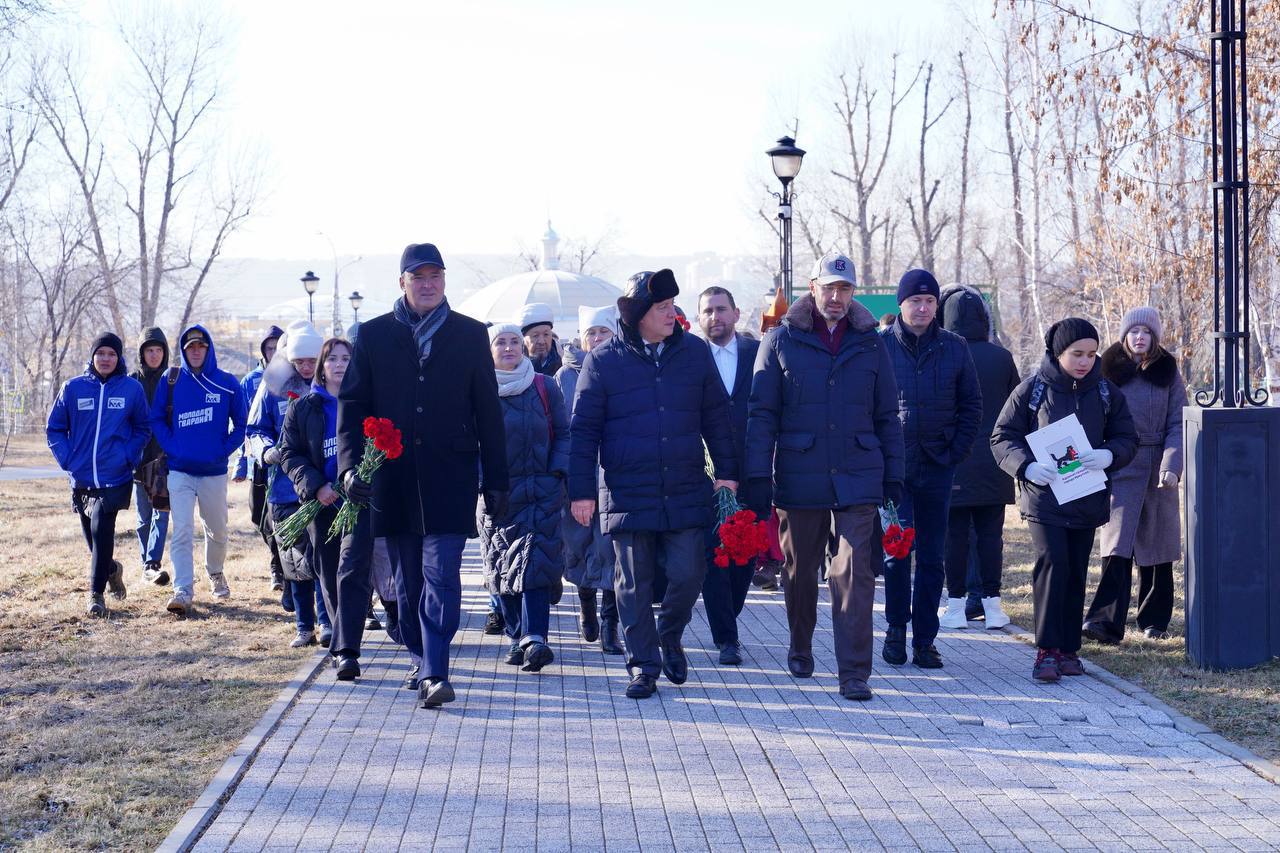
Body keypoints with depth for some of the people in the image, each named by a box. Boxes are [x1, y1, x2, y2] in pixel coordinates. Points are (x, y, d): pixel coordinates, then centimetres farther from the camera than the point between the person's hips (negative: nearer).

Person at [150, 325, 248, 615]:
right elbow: (156, 418, 5)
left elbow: (241, 423, 5)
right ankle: (183, 591, -14)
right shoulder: (170, 381, 3)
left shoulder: (227, 383, 1)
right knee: (181, 531, -11)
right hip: (179, 470, -1)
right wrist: (171, 447, -7)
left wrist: (224, 450, -5)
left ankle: (216, 573, 39)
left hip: (214, 471, 1)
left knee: (217, 530, 14)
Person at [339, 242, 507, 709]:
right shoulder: (374, 334, 7)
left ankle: (435, 673, -14)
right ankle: (422, 661, 24)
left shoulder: (470, 334, 6)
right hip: (393, 476, 2)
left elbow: (488, 411, 7)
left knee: (441, 573, -11)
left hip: (449, 476, -2)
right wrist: (350, 464, -8)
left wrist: (495, 480, 5)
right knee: (408, 578, 10)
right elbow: (351, 403, 5)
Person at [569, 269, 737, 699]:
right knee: (634, 582, 5)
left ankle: (670, 638, 27)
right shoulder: (604, 360, -2)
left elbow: (715, 417, 11)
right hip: (627, 495, -1)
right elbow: (584, 429, 0)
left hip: (686, 493, 2)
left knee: (688, 573, -1)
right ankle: (643, 663, 17)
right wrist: (581, 490, -3)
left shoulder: (695, 352, 5)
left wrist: (727, 471, 8)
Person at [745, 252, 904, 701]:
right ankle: (800, 649, 36)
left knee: (855, 573, -8)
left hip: (857, 479, 0)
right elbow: (762, 412, 0)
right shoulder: (781, 340, 2)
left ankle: (854, 672, -7)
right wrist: (758, 476, -7)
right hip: (798, 478, 0)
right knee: (800, 570, 14)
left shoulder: (870, 343, 7)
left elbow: (887, 416, 12)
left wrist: (894, 474, 8)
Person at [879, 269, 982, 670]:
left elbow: (971, 404, 10)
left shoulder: (954, 347, 4)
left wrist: (956, 452, 1)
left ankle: (925, 638, 12)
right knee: (896, 548, -3)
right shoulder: (880, 346, -1)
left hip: (937, 467, 2)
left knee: (932, 556, 5)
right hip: (892, 466, -2)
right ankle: (896, 629, 13)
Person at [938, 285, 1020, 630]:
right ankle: (992, 603, 7)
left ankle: (956, 604, 4)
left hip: (953, 461, -2)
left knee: (955, 533, 3)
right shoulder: (1002, 358, 1)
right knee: (990, 533, 7)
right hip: (993, 465, 2)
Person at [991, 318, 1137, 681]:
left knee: (1077, 573, 8)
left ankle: (1069, 649, 17)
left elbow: (1128, 439, 10)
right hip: (1044, 497, -4)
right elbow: (1002, 436, -1)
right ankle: (1047, 650, -9)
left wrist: (1109, 455, -14)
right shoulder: (1032, 389, -3)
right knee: (1052, 564, -15)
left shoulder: (1105, 392, 7)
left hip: (1088, 500, 4)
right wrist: (1027, 466, -19)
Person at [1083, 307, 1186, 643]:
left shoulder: (1168, 372, 6)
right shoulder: (1109, 372, 3)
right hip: (1120, 469, -2)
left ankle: (1154, 620, 18)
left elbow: (1178, 423, 1)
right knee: (1118, 546, -13)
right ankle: (1106, 620, -18)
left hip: (1159, 470, 2)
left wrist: (1172, 466, -12)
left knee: (1157, 549, 7)